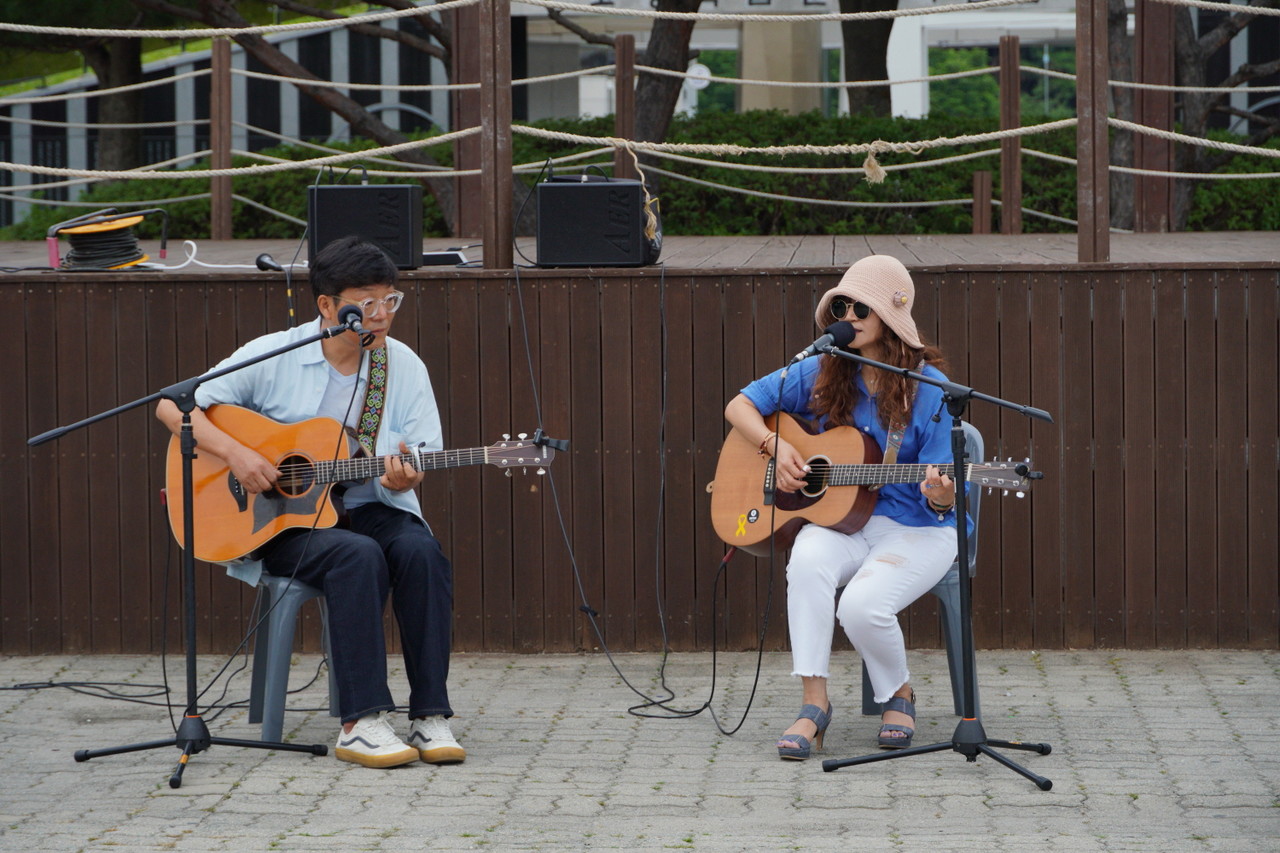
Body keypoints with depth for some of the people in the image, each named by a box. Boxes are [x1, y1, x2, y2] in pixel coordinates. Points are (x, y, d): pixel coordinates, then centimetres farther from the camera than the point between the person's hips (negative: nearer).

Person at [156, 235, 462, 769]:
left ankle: (430, 717, -28)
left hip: (372, 510, 3)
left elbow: (423, 464, 4)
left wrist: (402, 479, -21)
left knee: (421, 551, -31)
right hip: (286, 523, -3)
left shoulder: (404, 367, 3)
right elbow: (172, 406, -4)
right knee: (358, 556, -35)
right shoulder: (274, 357, -5)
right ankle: (361, 722, -35)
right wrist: (233, 453, -19)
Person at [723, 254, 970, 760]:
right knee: (808, 560, -34)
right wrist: (775, 446, -8)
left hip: (916, 530, -3)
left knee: (861, 604, -32)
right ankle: (814, 704, -27)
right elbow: (740, 406, 10)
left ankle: (899, 696, 1)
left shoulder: (928, 387, -7)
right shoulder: (823, 373, 3)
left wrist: (940, 495, -33)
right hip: (839, 521, 3)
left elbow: (941, 499, -8)